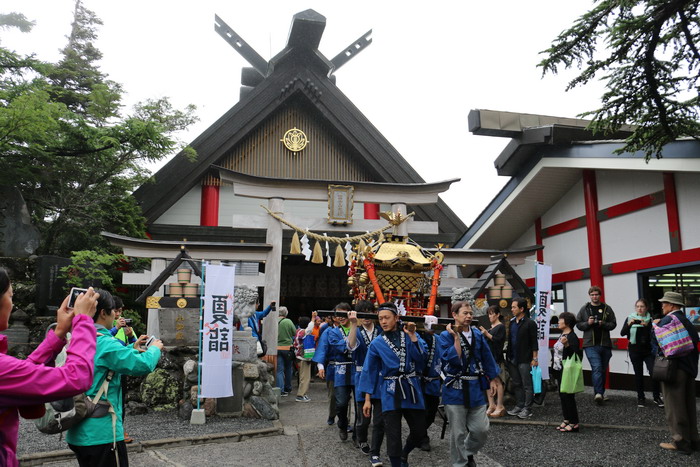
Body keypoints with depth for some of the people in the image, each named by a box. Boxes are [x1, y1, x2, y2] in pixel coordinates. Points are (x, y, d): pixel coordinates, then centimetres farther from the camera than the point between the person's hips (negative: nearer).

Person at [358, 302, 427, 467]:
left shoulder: (410, 335, 3)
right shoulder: (376, 344, 0)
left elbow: (421, 357, -11)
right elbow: (369, 372, 3)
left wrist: (412, 336, -16)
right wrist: (367, 399, 2)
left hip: (412, 388, 2)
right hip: (390, 391, -2)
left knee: (419, 431, 11)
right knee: (393, 436, -3)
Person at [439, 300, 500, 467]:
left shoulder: (477, 334, 5)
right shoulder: (446, 336, -10)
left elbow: (487, 358, 13)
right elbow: (452, 360, -21)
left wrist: (492, 379, 14)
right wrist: (456, 338, -20)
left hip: (475, 389, 4)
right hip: (455, 390, -4)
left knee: (482, 429, 6)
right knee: (458, 433, 5)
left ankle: (469, 452, 34)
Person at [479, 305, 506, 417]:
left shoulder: (501, 326, -3)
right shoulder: (490, 327, 18)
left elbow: (498, 341, -14)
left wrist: (487, 334, -19)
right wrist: (482, 334, 5)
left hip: (496, 357, -7)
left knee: (498, 381, -5)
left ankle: (500, 406, 2)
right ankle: (492, 404, 11)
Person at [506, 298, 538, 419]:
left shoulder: (530, 323, -8)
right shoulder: (511, 322, 10)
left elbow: (534, 342, -8)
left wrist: (534, 358, -11)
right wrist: (508, 356, 11)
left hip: (524, 360, -7)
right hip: (512, 359, 7)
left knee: (527, 385, 1)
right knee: (516, 384, 13)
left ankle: (527, 409, 7)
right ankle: (519, 406, 23)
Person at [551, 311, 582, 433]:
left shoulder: (572, 337, -17)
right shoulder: (563, 335, 12)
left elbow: (575, 354, -24)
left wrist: (566, 344, -35)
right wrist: (554, 362, 20)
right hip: (560, 370, 10)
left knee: (568, 396, -4)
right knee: (562, 395, 14)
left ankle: (574, 423, 4)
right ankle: (567, 419, 24)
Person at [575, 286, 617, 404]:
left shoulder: (607, 309, 7)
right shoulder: (584, 309, 5)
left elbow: (613, 324, 4)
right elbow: (578, 324, 6)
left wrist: (603, 324, -14)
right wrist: (588, 323, -12)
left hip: (605, 344, 2)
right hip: (590, 344, -2)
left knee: (603, 370, 12)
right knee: (596, 368, -16)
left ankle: (601, 393, 24)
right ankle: (598, 393, -20)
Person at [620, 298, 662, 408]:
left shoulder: (650, 319, 1)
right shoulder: (630, 318, 2)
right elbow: (622, 333, -6)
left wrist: (647, 325, -24)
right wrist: (628, 324, -23)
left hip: (649, 351, 0)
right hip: (635, 351, 1)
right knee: (638, 374, 5)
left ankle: (657, 397, 4)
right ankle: (640, 398, 17)